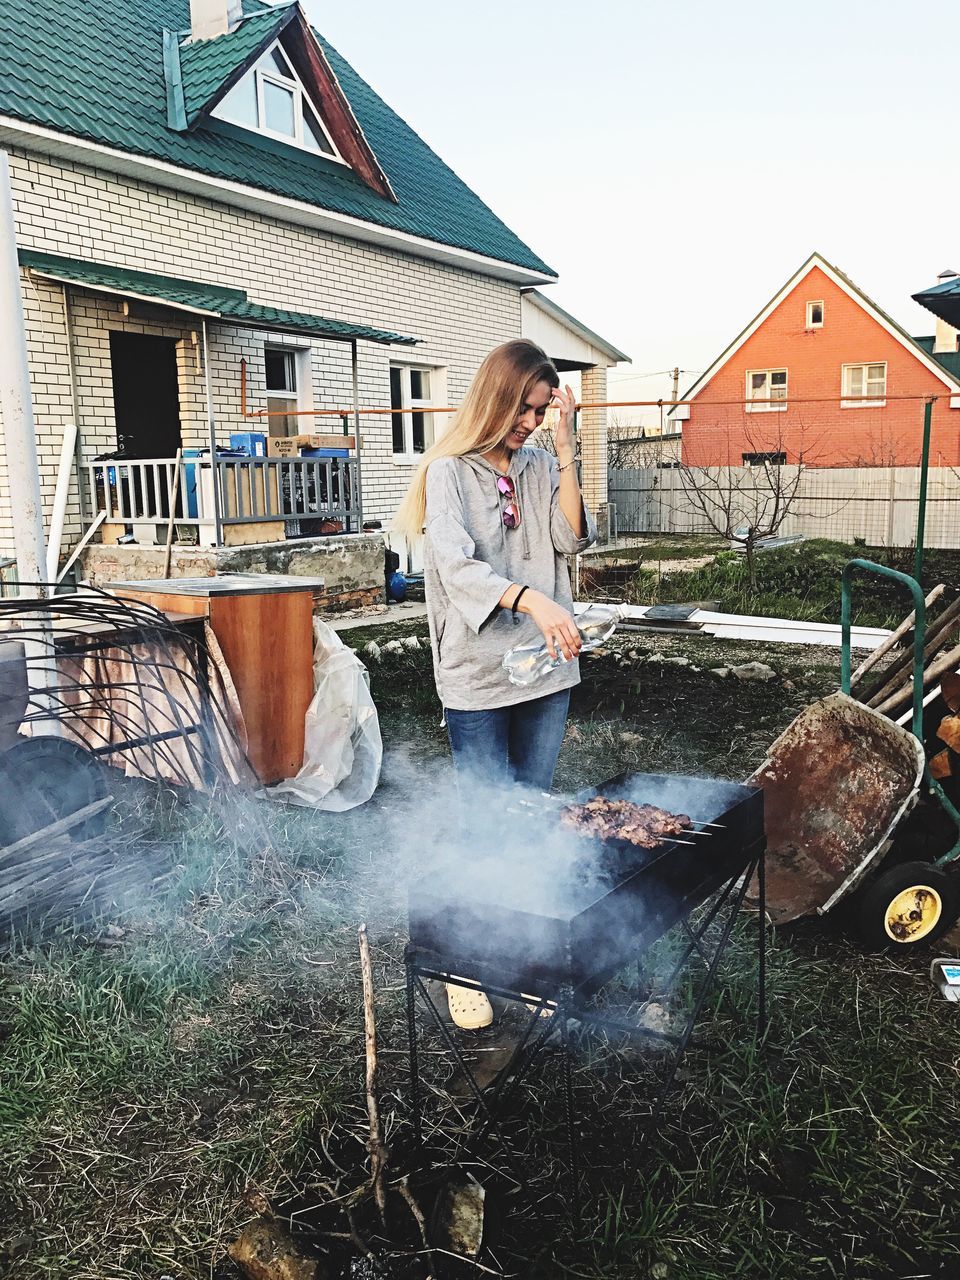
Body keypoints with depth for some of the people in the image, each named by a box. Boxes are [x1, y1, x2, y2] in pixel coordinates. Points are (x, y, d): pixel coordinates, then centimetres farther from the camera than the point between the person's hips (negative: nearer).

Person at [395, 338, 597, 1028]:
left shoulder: (542, 466, 10)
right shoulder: (450, 472, -4)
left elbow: (572, 538, -4)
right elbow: (457, 566, -18)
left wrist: (565, 446, -8)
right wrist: (532, 600, -33)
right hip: (477, 675, -5)